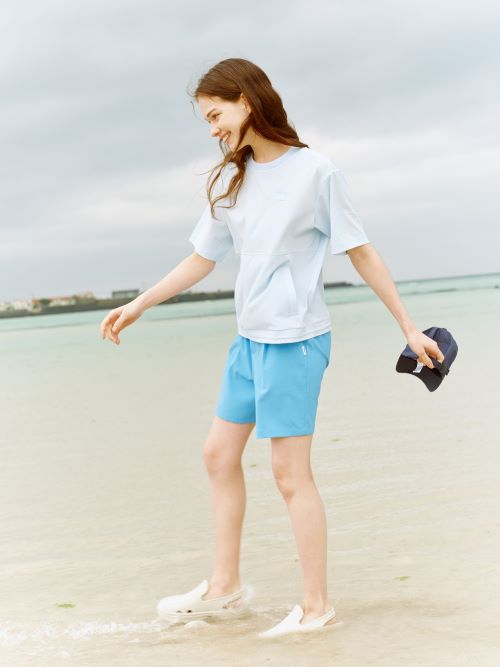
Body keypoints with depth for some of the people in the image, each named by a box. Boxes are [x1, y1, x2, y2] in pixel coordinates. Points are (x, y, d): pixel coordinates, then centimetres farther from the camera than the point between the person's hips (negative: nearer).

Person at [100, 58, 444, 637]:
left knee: (290, 471, -6)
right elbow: (201, 260, 15)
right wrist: (138, 305, 12)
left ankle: (317, 606, 4)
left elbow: (361, 253, -5)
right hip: (248, 338, 7)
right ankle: (224, 584, 25)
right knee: (219, 453, 12)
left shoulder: (316, 171, -9)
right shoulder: (229, 181, 9)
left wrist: (409, 328, -4)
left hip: (296, 339, -7)